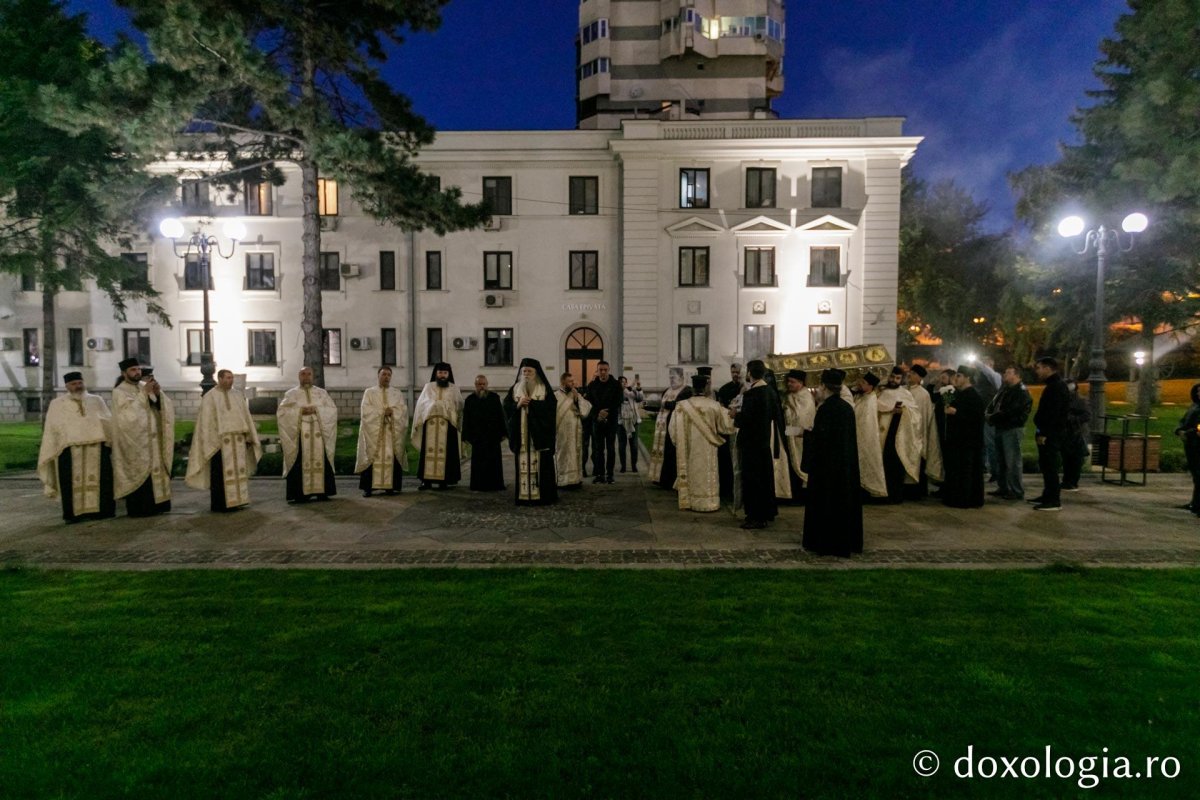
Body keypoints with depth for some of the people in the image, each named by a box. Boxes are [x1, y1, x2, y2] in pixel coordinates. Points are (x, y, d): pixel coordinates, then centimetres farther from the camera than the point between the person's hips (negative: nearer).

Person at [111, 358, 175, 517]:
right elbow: (129, 412, -18)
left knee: (155, 471, 5)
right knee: (139, 473, -6)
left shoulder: (147, 388, 14)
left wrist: (158, 393, -12)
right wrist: (144, 393, -20)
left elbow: (165, 407, 6)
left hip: (153, 439, 5)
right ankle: (139, 508, 0)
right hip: (134, 441, -5)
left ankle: (156, 505, 10)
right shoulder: (119, 392, -3)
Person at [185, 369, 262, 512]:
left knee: (239, 470, 7)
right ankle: (221, 504, 5)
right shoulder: (210, 397, -2)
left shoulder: (238, 395, 11)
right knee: (221, 473, -1)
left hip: (238, 440, 5)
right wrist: (211, 442, -12)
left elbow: (246, 416, 13)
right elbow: (206, 421, -5)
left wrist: (248, 436, 8)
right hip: (220, 441, -5)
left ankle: (236, 500, 15)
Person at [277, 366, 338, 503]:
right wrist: (300, 411, -13)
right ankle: (300, 494, -3)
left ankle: (322, 492, 5)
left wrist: (316, 409, -10)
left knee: (320, 461, -1)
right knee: (300, 463, -6)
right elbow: (281, 412, -2)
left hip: (319, 433, 2)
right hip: (299, 434, -1)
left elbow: (333, 409, 4)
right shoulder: (291, 394, 8)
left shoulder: (322, 393, 12)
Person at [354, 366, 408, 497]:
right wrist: (383, 412, -12)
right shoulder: (369, 392, 9)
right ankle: (368, 487, -4)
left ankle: (390, 486, 0)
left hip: (393, 432, 2)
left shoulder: (397, 393, 15)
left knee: (391, 457, -4)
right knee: (372, 457, -6)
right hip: (373, 431, -1)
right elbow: (365, 410, -5)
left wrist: (391, 411, -15)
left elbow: (403, 410, 2)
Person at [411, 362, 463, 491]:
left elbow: (460, 407, 8)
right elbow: (420, 405, 12)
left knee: (445, 452, -2)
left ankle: (444, 480, 3)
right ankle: (427, 480, 1)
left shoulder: (454, 389, 9)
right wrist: (418, 423, 8)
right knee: (428, 451, -2)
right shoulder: (428, 387, 11)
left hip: (447, 425, -1)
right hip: (430, 424, 1)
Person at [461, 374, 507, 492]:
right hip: (477, 436, 0)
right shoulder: (470, 399, 4)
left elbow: (501, 416, 5)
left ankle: (495, 484, 11)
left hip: (493, 436, 1)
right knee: (478, 461, 2)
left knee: (494, 460, 3)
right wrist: (466, 436, -3)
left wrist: (502, 433, -1)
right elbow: (466, 419, 3)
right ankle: (478, 485, 10)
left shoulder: (495, 397, 5)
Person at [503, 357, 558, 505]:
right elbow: (506, 407, 7)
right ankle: (523, 495, 5)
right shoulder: (515, 389, 12)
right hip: (521, 433, 3)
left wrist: (531, 402, -12)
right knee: (523, 464, 0)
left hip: (538, 432, -2)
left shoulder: (544, 389, 3)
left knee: (541, 464, -4)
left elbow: (551, 406, -8)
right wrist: (518, 405, -11)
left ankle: (543, 495, 2)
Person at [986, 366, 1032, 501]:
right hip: (1000, 428, 9)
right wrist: (989, 415, -5)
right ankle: (1003, 488, 24)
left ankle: (1017, 491, -2)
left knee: (1012, 461, -8)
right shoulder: (1004, 389, 18)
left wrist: (994, 417, -12)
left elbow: (1011, 412, -19)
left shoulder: (1021, 391, -9)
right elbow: (993, 404, 16)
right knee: (1001, 460, 14)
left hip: (1012, 429, -9)